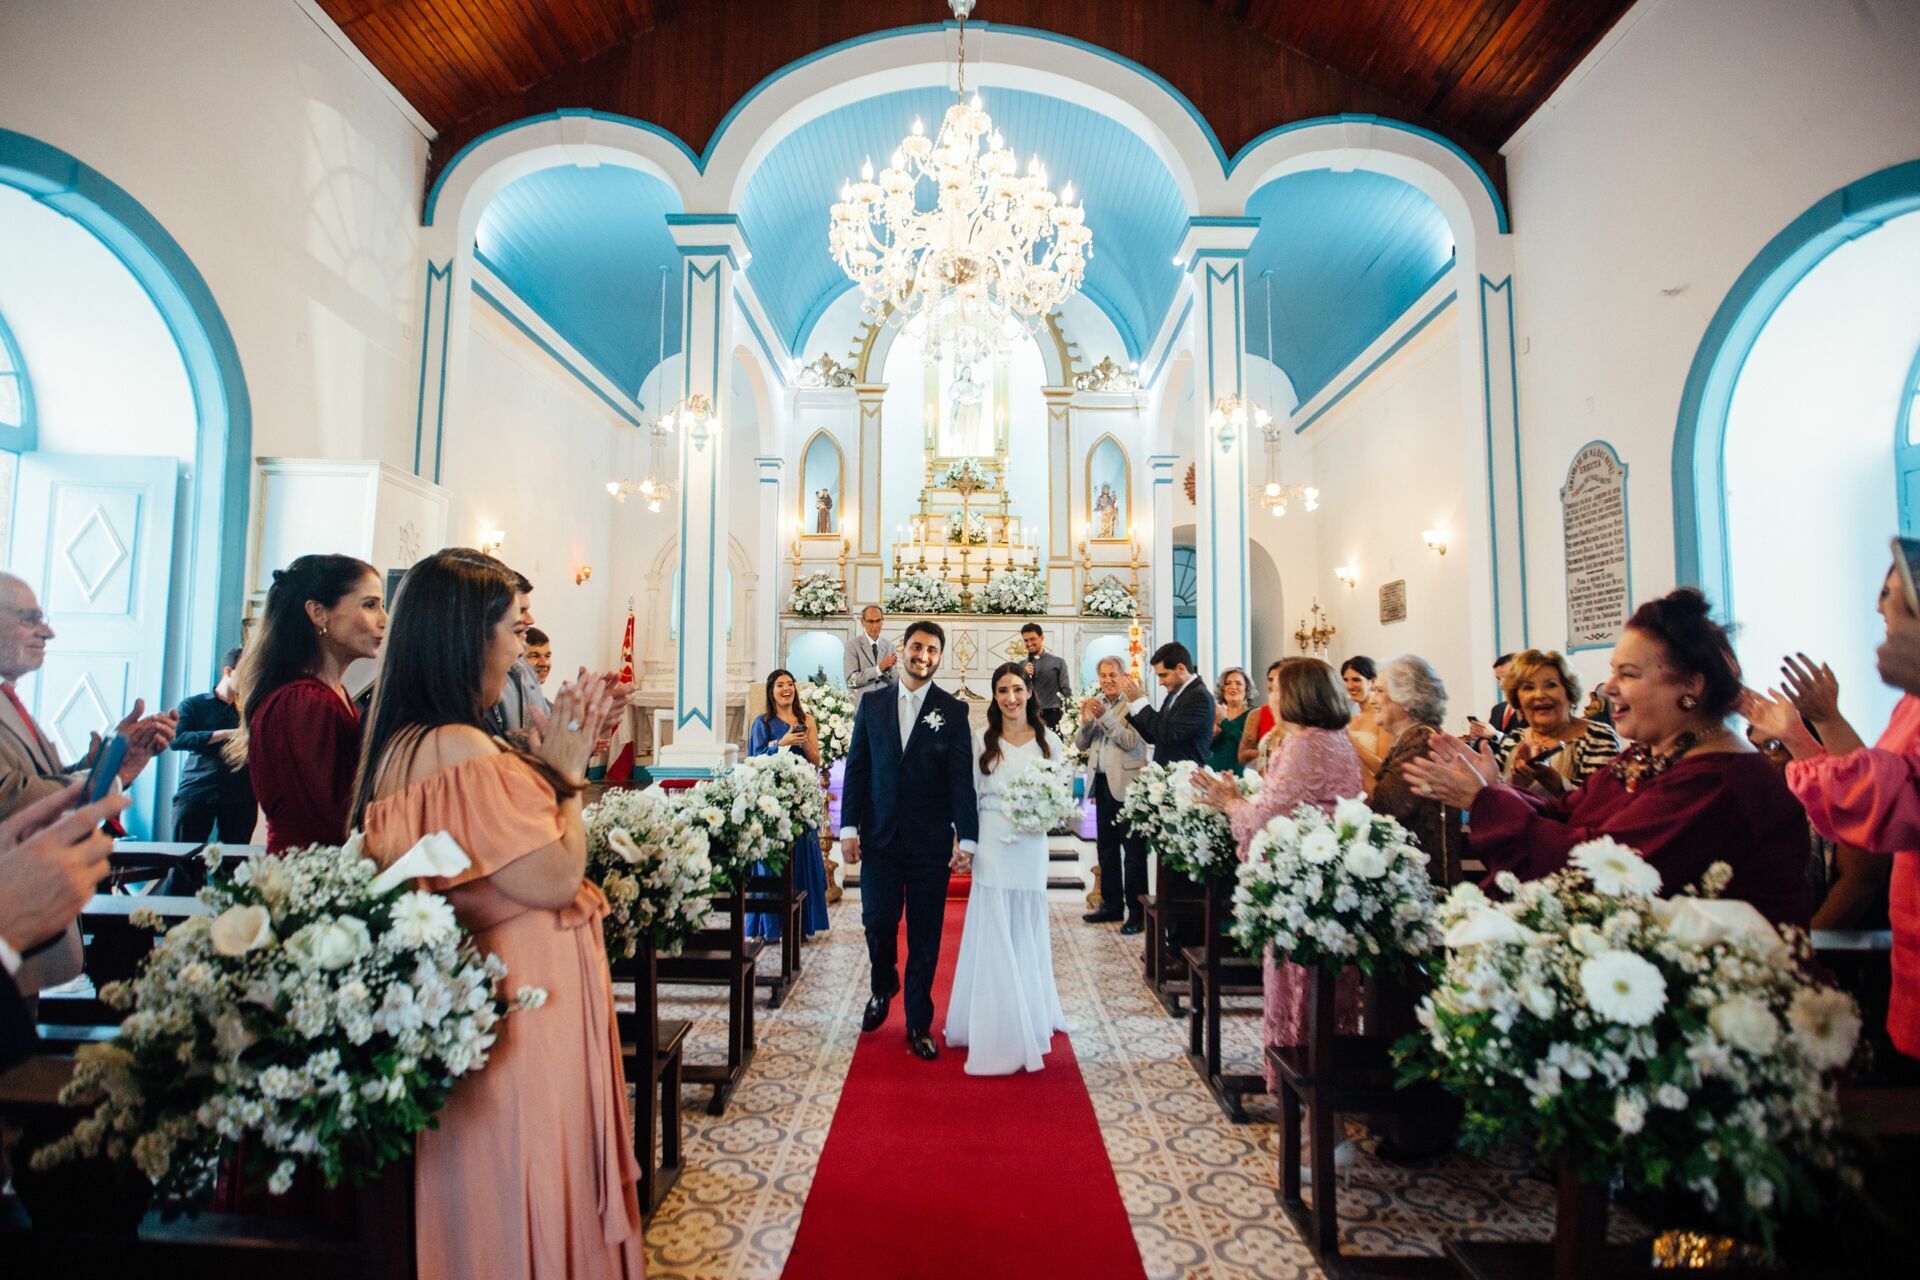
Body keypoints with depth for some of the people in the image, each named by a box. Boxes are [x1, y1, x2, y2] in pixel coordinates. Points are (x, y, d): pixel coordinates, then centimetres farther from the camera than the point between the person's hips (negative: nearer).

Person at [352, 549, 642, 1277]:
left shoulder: (409, 742, 7)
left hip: (483, 995, 10)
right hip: (519, 1005, -10)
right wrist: (565, 770, -11)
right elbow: (556, 877, -23)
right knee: (526, 1188, 9)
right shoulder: (457, 747, -25)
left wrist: (555, 759, 6)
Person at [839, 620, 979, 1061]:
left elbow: (962, 778, -5)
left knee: (925, 937, 7)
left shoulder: (953, 710, -1)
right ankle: (883, 986, 34)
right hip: (880, 837, 1)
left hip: (931, 842, -1)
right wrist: (849, 828, -1)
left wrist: (967, 838, -10)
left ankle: (919, 1024, 23)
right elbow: (857, 768, 5)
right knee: (878, 922, 1)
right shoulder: (872, 703, 6)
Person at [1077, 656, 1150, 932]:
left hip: (1126, 784, -7)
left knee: (1133, 850, -2)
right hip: (1102, 783, 7)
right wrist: (1086, 722, -10)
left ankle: (1137, 912, 6)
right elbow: (1081, 744, 9)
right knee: (1106, 847, 15)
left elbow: (1132, 741, -18)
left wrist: (1104, 717, -23)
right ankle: (1111, 904, 26)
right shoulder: (1095, 704, 11)